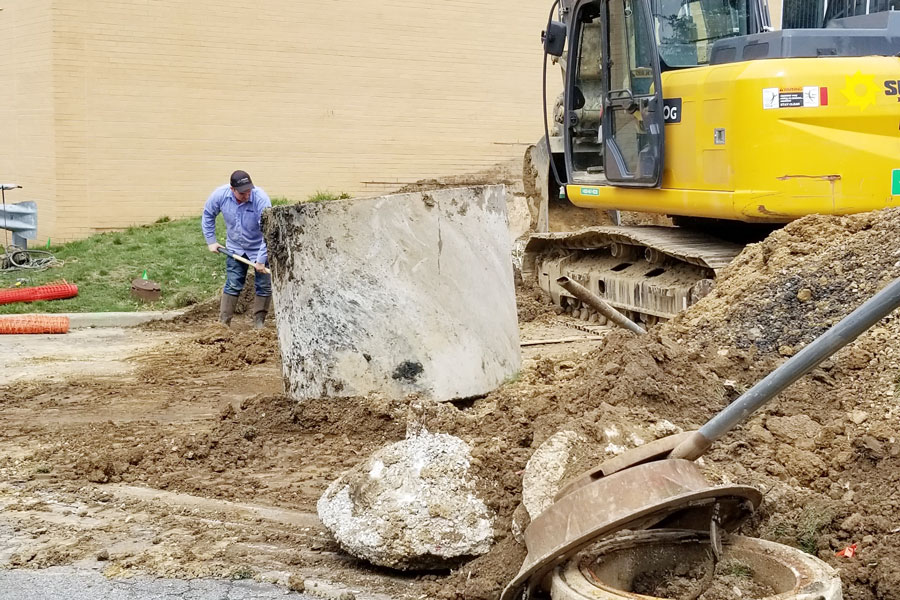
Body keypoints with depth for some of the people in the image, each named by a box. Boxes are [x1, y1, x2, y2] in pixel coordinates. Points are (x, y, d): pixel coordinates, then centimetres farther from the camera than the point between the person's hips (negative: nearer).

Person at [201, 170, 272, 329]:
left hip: (259, 248, -2)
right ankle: (223, 322, 6)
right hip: (235, 248, 2)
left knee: (264, 286, 0)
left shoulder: (261, 199, -32)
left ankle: (259, 322, 12)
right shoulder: (220, 194, -21)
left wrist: (261, 259, -30)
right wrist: (211, 241, 0)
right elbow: (208, 215, 0)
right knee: (232, 286, 2)